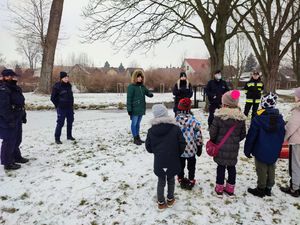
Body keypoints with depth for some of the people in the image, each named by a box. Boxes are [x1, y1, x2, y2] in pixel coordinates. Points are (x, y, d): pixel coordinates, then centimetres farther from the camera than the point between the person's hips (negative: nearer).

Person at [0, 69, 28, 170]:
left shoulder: (16, 88, 13)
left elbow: (21, 104, 19)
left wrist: (23, 116, 18)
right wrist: (10, 119, -24)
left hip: (17, 119, 10)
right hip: (8, 121, -10)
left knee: (17, 140, 21)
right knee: (9, 141, -1)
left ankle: (16, 157, 37)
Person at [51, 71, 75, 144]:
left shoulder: (69, 85, 7)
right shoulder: (57, 86, -11)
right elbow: (53, 98, -7)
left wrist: (72, 103, 11)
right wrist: (58, 105, -5)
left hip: (70, 107, 7)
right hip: (61, 108, -6)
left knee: (70, 122, 15)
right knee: (60, 123, -4)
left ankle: (69, 136, 31)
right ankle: (57, 138, 6)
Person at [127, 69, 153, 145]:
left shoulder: (142, 86, 10)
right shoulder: (131, 86, -9)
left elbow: (147, 92, 17)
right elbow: (129, 98, -12)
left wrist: (150, 94, -9)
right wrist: (129, 109, -15)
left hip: (141, 109, 7)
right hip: (135, 109, -7)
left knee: (138, 123, 16)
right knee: (134, 123, 2)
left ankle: (138, 137, 25)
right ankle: (135, 139, 10)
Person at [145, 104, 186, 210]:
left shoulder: (151, 130, -9)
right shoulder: (175, 128, -13)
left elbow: (148, 147, -1)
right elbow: (182, 144, -8)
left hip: (159, 162, 1)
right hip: (173, 161, 0)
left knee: (161, 181, 17)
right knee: (171, 180, 21)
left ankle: (161, 202, 27)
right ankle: (170, 199, 35)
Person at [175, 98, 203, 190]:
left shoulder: (175, 120, -14)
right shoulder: (194, 121, -16)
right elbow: (198, 135, -10)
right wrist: (199, 147, 4)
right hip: (191, 149, -1)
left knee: (180, 165, 20)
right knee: (191, 166, 18)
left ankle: (181, 180, 32)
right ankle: (191, 181, 28)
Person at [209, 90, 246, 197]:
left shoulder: (219, 115, -16)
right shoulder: (241, 117, -4)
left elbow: (213, 131, -10)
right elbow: (243, 134, 4)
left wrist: (213, 141, 9)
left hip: (220, 147, -2)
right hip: (234, 148, 3)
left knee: (221, 167, 10)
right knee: (232, 167, 14)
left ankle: (219, 188, 20)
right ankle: (230, 189, 26)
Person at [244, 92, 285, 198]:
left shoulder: (258, 118, -20)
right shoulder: (280, 119, -3)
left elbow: (251, 136, -15)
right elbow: (282, 137, 7)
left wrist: (247, 150, -4)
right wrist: (277, 150, 17)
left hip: (261, 151, -5)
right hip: (274, 153, 5)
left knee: (262, 170, 7)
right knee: (271, 169, 17)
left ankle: (260, 189, 18)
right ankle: (268, 188, 30)